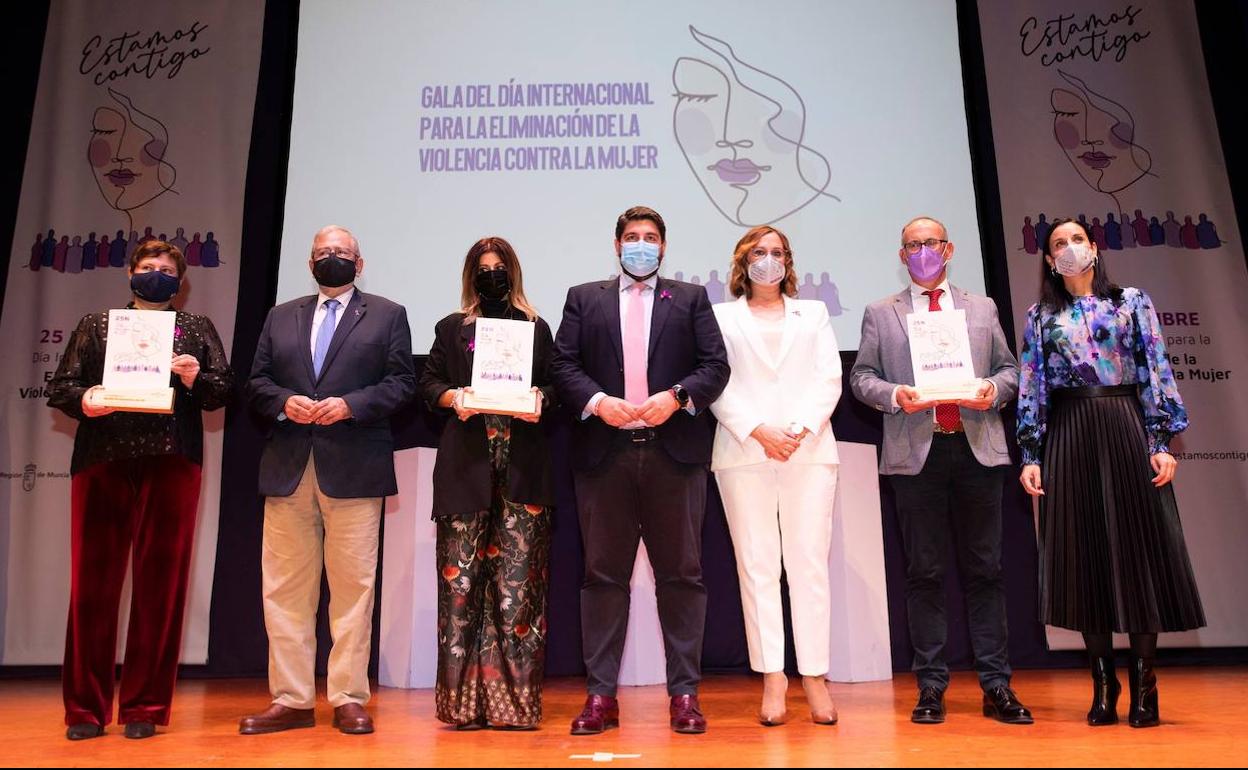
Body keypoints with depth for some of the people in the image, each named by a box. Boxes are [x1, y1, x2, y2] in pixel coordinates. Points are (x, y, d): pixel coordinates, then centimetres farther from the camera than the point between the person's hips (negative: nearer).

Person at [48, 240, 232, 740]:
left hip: (171, 463, 0)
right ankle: (86, 708, 14)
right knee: (93, 582, 3)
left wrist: (195, 379, -12)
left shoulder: (197, 329, 16)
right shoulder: (95, 326, 17)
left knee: (161, 584, 2)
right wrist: (82, 399, -11)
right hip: (102, 461, 1)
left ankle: (146, 707, 12)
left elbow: (224, 389, 8)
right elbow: (59, 387, 10)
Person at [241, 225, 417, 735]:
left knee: (353, 587, 0)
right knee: (285, 589, 5)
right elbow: (256, 382, 14)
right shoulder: (280, 317, 20)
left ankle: (349, 700, 10)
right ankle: (292, 700, 15)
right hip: (288, 468, 4)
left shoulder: (387, 315, 9)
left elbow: (401, 382, 0)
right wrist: (285, 402, -7)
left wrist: (350, 404, -13)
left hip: (355, 468, -3)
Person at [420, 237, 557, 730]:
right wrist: (453, 397, -8)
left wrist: (539, 399, -9)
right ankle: (463, 698, 7)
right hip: (466, 465, 0)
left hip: (522, 467, 0)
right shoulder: (451, 328, 16)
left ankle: (515, 697, 6)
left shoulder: (535, 328, 15)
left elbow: (555, 385, 12)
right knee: (461, 577, -2)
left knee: (517, 579, -2)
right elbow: (428, 383, 12)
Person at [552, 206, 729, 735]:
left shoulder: (691, 298, 13)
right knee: (603, 574, 5)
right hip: (605, 452, 1)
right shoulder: (583, 298, 15)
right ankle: (601, 694, 14)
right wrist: (596, 401, -12)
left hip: (674, 451, 0)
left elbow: (715, 365, 4)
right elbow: (564, 364, 5)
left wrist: (676, 396, -13)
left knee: (680, 573, 4)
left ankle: (684, 693, 13)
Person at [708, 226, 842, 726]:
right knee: (757, 566, -2)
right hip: (744, 453, -1)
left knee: (810, 563, -2)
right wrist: (757, 431, -10)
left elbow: (829, 379, 8)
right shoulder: (721, 317, 14)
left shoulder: (813, 314, 21)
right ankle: (772, 678, 3)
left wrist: (799, 430, -7)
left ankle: (815, 675, 4)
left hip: (809, 450, 1)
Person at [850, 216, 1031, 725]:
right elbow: (862, 376, 6)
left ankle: (996, 684, 12)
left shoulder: (982, 309, 17)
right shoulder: (881, 314, 12)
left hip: (977, 448, 2)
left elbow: (1009, 368, 15)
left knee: (984, 569, 4)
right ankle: (931, 685, 11)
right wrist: (894, 395, -13)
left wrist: (995, 388, -7)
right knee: (924, 572, 3)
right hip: (915, 452, -1)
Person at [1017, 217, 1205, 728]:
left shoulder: (1132, 301, 9)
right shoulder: (1040, 316, 10)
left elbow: (1157, 372, 2)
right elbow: (1031, 388, 5)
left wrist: (1162, 441, -7)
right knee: (1084, 552, 2)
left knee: (1138, 545, -1)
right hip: (1069, 436, 1)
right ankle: (1103, 681, 12)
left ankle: (1143, 683, 10)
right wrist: (1030, 455, -3)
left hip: (1128, 430, -1)